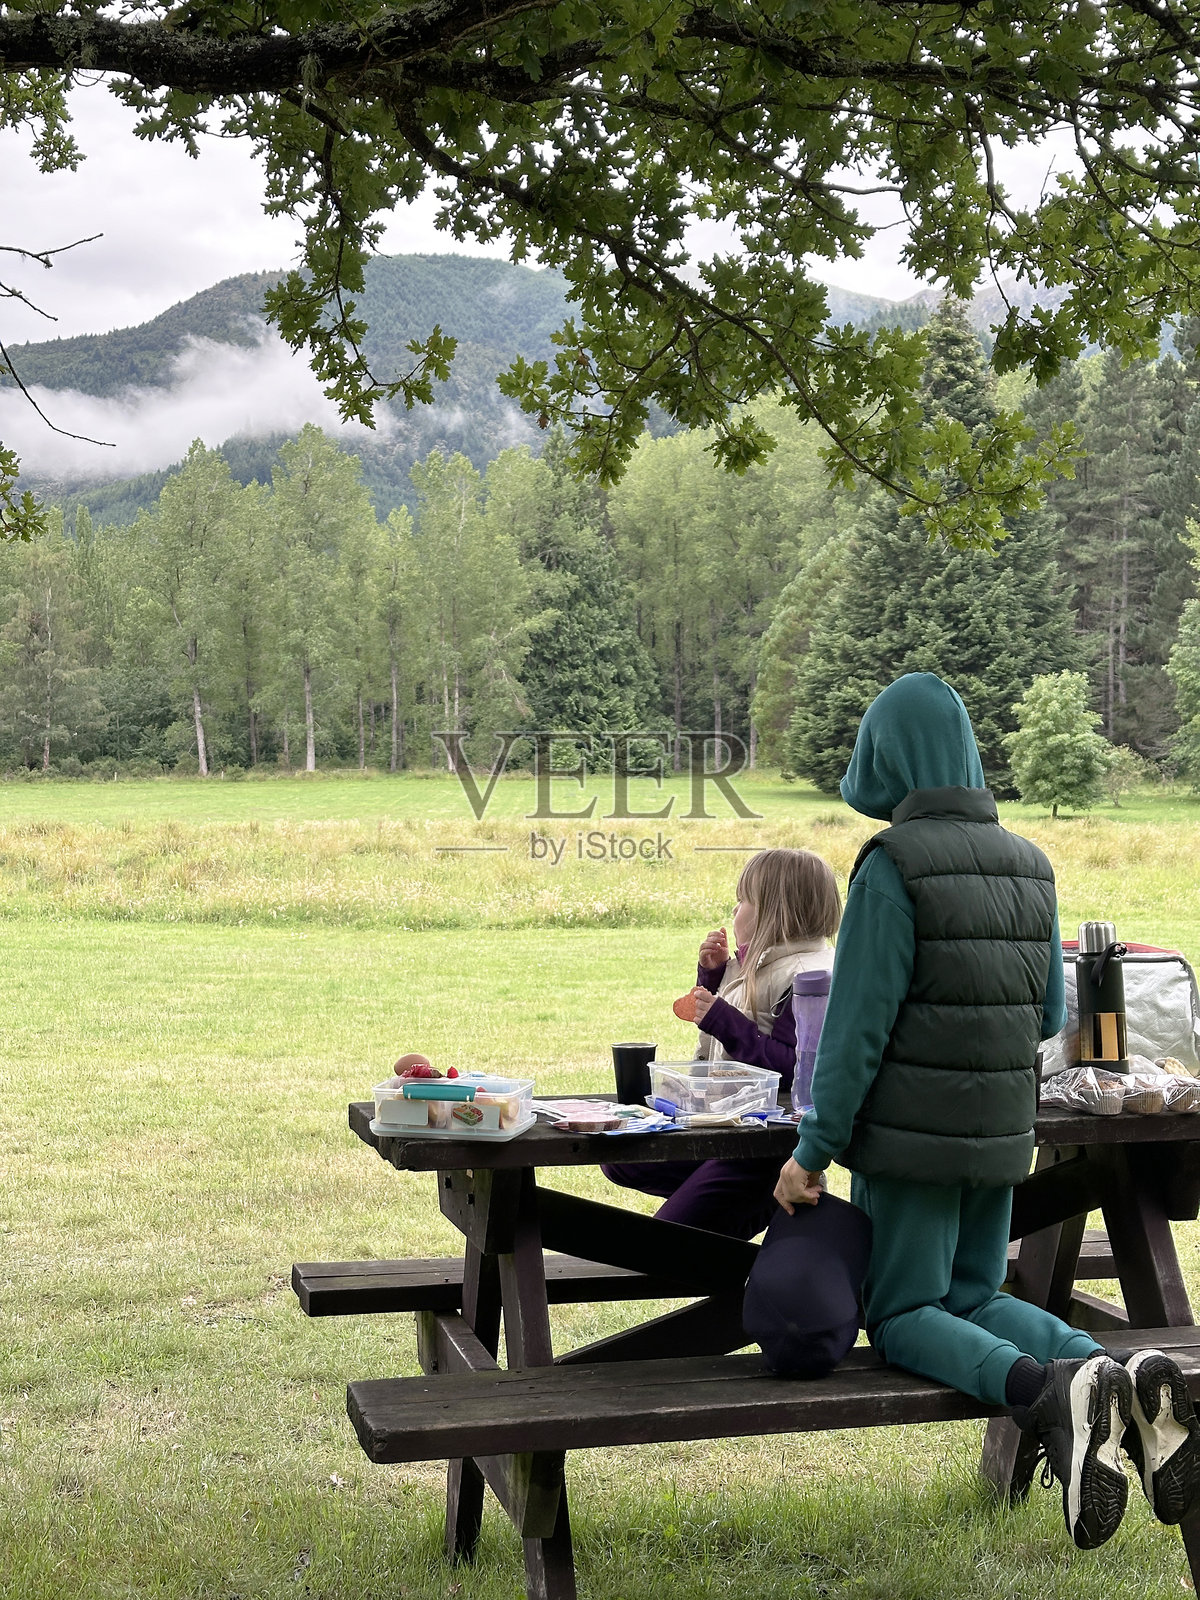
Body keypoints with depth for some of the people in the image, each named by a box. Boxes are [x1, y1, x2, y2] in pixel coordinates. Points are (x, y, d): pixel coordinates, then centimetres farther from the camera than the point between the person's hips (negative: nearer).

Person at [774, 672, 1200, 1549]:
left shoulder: (893, 866, -16)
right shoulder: (1029, 865, 4)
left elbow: (858, 1023, -18)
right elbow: (1048, 1016, 10)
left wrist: (812, 1151, -12)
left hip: (909, 1135, -6)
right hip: (999, 1130, 6)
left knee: (905, 1321, 5)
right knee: (975, 1303, 18)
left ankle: (1049, 1395, -23)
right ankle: (1128, 1375, -8)